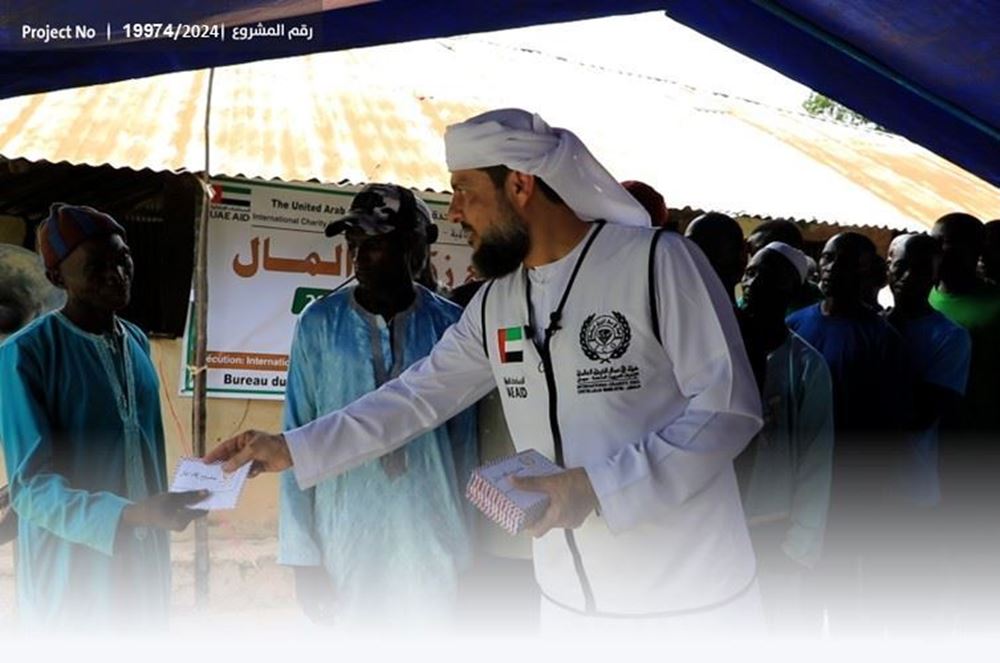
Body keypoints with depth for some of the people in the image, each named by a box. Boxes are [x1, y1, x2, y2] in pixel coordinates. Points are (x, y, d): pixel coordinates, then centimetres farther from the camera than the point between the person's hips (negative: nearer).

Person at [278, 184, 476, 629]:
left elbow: (464, 442, 4)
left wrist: (465, 551, 5)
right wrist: (302, 554, -3)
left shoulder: (451, 326, -1)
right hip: (343, 544, 0)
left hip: (431, 546, 0)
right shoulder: (319, 324, -1)